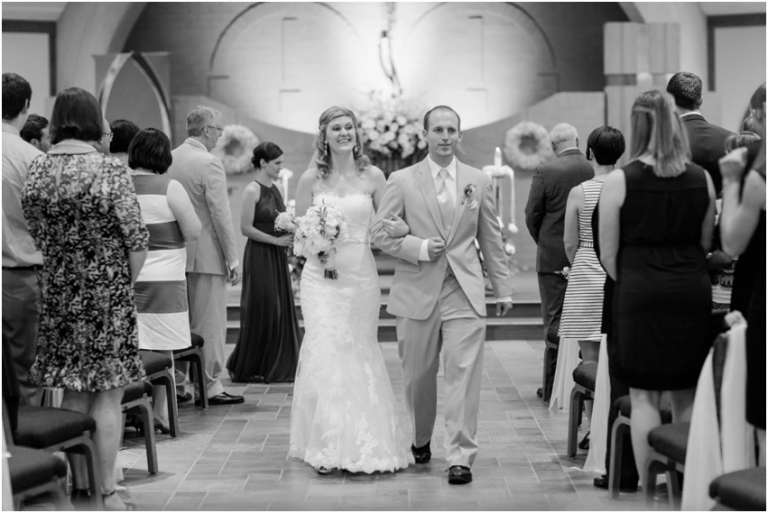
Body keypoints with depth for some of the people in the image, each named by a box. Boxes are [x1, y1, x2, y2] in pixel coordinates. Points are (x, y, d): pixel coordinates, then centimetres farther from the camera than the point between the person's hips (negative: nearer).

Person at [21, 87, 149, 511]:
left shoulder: (35, 170, 1)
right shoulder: (111, 171, -12)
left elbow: (34, 236, 7)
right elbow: (136, 242, -11)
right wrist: (124, 285, 4)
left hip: (56, 296, 4)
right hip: (106, 296, -4)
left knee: (73, 395, 13)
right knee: (107, 396, 2)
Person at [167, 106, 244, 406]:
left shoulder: (169, 159, 6)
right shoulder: (209, 164, -15)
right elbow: (221, 215, -16)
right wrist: (233, 259, -11)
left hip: (177, 254, 7)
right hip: (206, 254, -7)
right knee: (209, 324, 0)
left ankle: (176, 384, 18)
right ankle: (210, 387, 4)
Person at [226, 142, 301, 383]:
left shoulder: (274, 189, 12)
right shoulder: (252, 191, -11)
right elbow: (246, 228, -15)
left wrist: (290, 232, 1)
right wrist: (276, 240, -17)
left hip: (278, 256, 8)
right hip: (260, 255, -8)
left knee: (281, 310, 8)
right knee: (261, 311, -2)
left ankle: (277, 368, 15)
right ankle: (246, 368, 10)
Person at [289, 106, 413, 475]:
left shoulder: (373, 177, 4)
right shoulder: (311, 179, 2)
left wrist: (402, 228, -14)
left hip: (361, 278, 1)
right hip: (322, 277, -1)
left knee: (360, 357, 5)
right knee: (326, 355, -8)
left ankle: (363, 445, 16)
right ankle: (328, 447, -1)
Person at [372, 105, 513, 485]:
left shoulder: (479, 181, 8)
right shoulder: (401, 181, 2)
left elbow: (491, 239, 12)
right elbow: (381, 232, 1)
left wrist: (503, 288, 11)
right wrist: (419, 248, -13)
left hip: (465, 293, 0)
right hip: (417, 293, 0)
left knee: (463, 374, -8)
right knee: (418, 376, 10)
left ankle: (460, 457, -4)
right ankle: (421, 440, 33)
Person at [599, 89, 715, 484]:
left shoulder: (619, 181, -8)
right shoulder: (702, 179, 3)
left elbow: (608, 254, -4)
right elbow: (706, 244, 11)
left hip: (640, 292, -3)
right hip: (692, 291, 3)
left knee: (643, 395, 4)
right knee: (687, 395, 12)